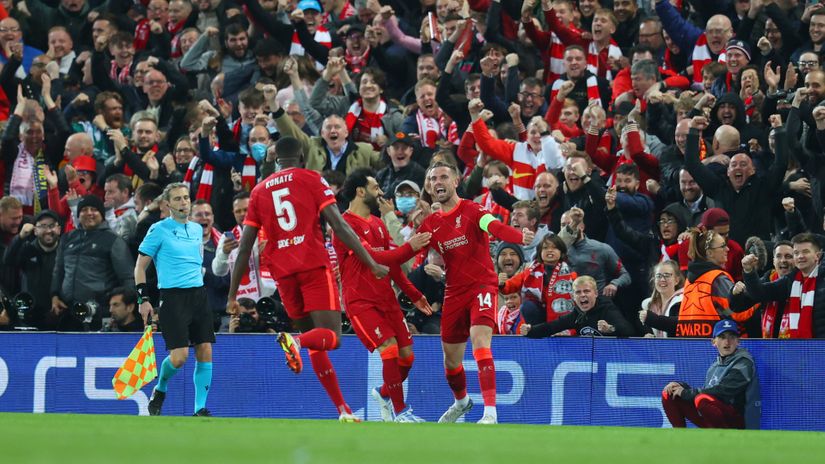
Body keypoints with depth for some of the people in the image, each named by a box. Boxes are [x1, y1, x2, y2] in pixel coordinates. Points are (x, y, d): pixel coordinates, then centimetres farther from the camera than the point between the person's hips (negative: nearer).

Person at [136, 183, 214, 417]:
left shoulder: (197, 229, 14)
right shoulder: (159, 230, -3)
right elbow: (140, 266, -1)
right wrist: (143, 299, -7)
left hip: (198, 294, 6)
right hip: (173, 298, -6)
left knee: (205, 351, -3)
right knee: (180, 356, -12)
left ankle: (200, 409, 2)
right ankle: (159, 391, 17)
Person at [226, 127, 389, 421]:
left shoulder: (260, 191, 16)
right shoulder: (312, 179, 5)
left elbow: (245, 247, 12)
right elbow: (339, 226, -5)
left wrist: (232, 295, 15)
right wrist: (372, 264, -3)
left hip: (283, 274, 4)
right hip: (314, 265, -4)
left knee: (315, 345, 14)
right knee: (331, 338, -8)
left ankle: (343, 410, 10)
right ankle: (296, 340, -42)